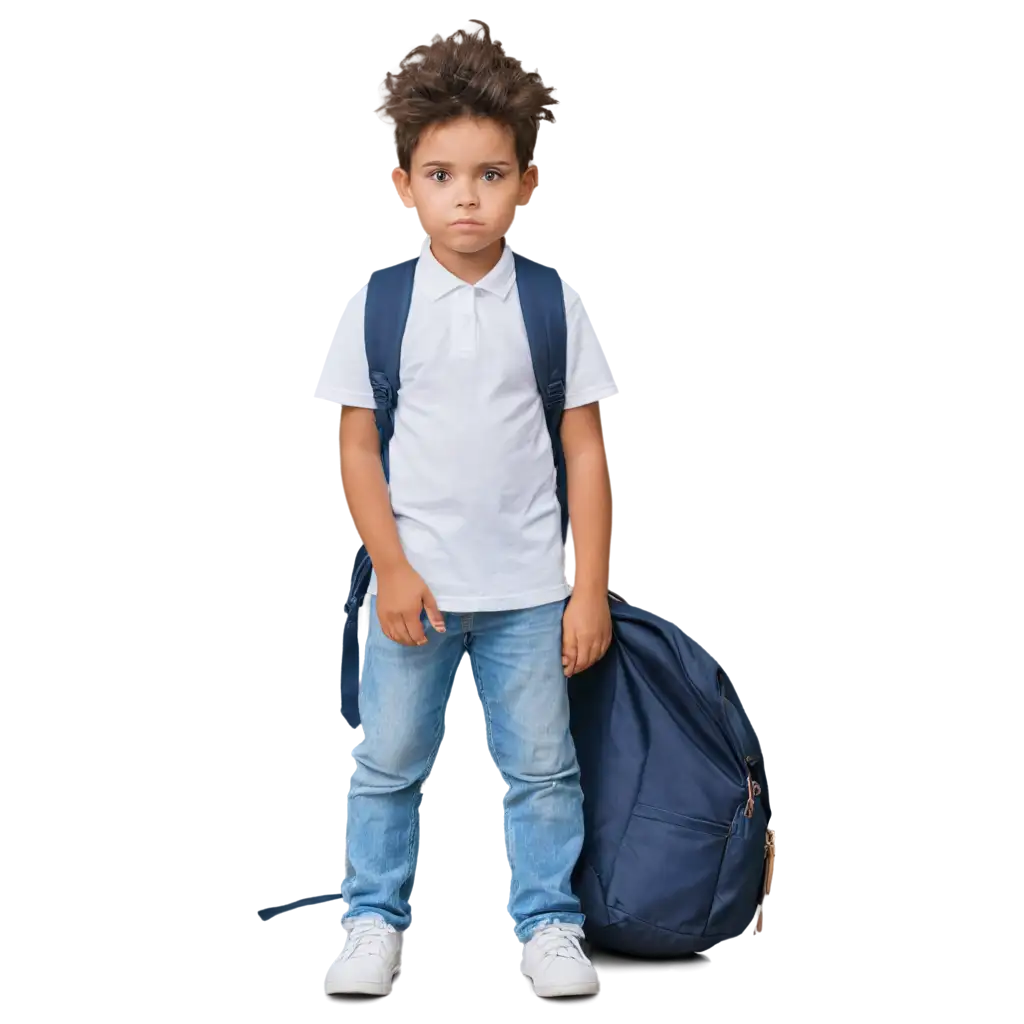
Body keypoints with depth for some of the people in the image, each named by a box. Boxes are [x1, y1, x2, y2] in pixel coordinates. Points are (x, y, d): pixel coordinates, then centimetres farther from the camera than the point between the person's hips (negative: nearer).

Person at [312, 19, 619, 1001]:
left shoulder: (556, 304, -3)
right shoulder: (374, 305, -4)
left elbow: (586, 450, -2)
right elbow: (356, 448, -2)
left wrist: (590, 588, -5)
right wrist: (392, 568, -11)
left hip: (530, 584, 0)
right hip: (412, 580, 0)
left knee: (540, 765, 9)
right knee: (386, 760, 10)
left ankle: (547, 924, 23)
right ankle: (374, 921, 24)